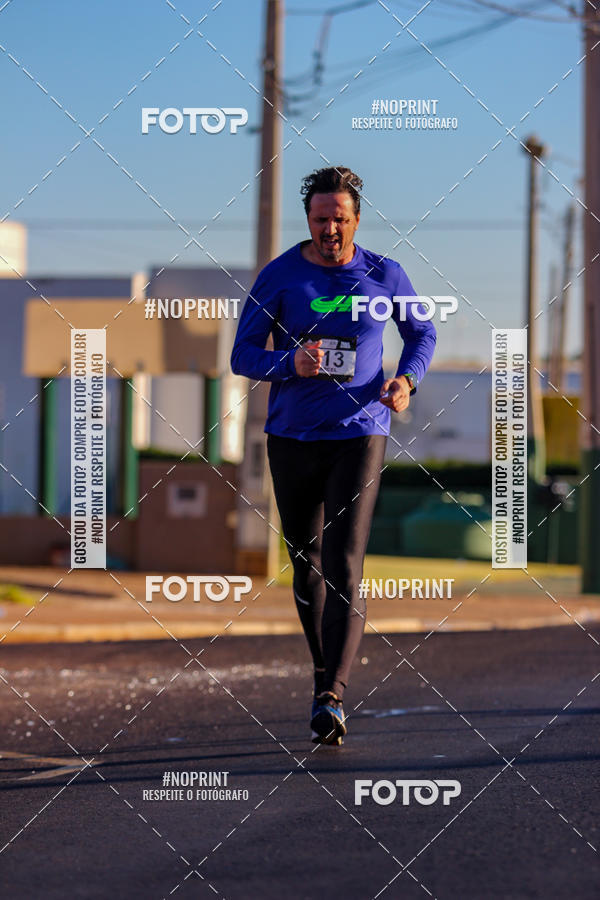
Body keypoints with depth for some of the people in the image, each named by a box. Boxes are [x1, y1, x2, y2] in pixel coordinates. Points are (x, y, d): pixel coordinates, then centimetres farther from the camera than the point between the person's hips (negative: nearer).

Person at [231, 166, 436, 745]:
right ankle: (324, 672, 31)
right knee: (306, 567, 11)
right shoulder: (279, 277, -1)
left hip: (359, 436, -2)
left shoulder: (384, 277, 1)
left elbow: (421, 334, 17)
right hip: (292, 438, 2)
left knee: (343, 569, -14)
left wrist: (406, 381, -3)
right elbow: (242, 356, -1)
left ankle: (331, 698, -22)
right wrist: (290, 362, -21)